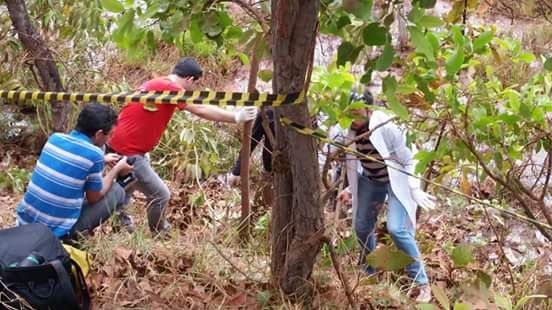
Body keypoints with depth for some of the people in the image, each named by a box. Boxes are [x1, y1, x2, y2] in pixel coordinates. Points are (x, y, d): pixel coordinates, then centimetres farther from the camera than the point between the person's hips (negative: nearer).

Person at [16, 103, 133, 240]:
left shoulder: (55, 138, 3)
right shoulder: (94, 154, -15)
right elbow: (94, 198, -1)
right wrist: (117, 170, 12)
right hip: (57, 231, -6)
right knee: (117, 191, 7)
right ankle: (71, 238, 6)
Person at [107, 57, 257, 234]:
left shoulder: (155, 84, 12)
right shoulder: (170, 88, -17)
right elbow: (201, 110, -21)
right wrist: (237, 117, -19)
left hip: (118, 146, 11)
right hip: (128, 152, -10)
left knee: (125, 190, 28)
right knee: (160, 195, -3)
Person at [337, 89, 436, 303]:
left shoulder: (386, 127, -28)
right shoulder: (350, 130, -11)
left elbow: (408, 161, -17)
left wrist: (415, 190, -22)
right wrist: (350, 189, 4)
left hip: (395, 180, -6)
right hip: (370, 180, 6)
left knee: (396, 228, -20)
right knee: (362, 226, 12)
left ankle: (422, 284, -8)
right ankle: (370, 272, 38)